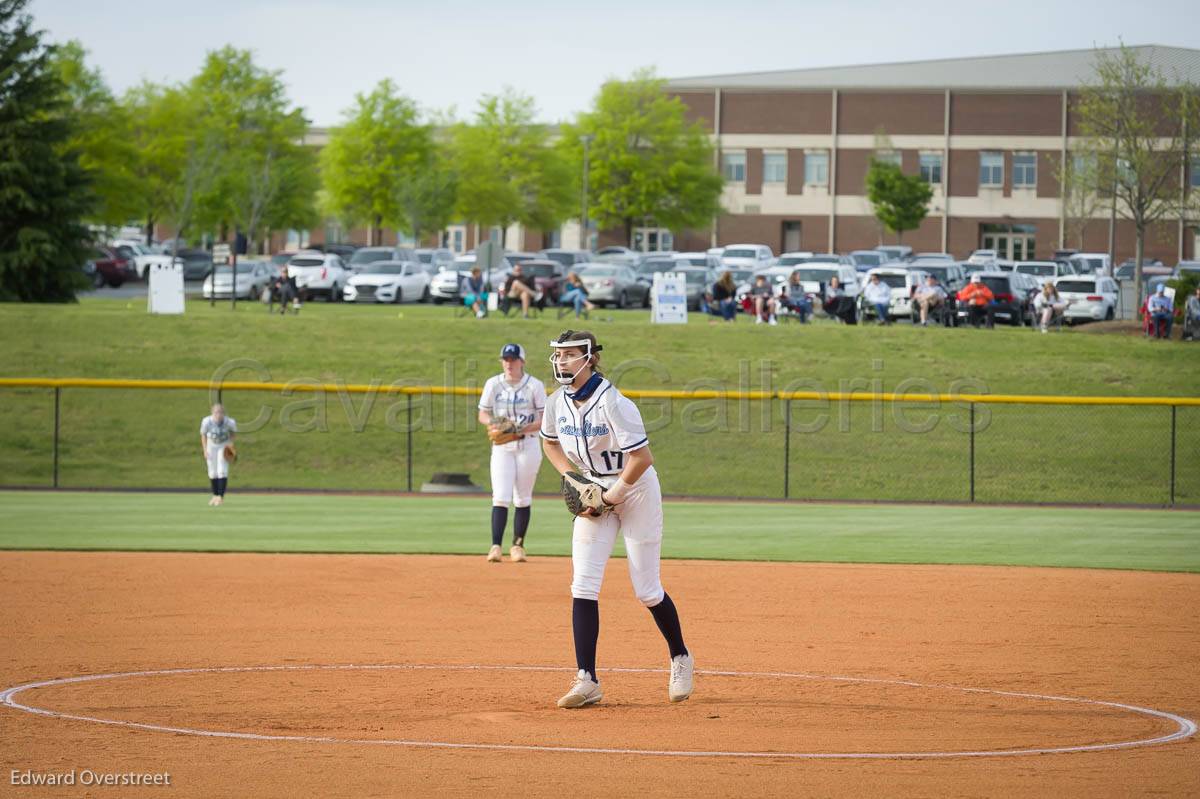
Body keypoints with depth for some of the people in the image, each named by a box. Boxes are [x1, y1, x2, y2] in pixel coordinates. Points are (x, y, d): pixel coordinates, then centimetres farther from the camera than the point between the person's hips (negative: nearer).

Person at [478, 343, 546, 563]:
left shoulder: (535, 386, -3)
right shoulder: (493, 384, 3)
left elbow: (544, 421, -4)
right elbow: (482, 415, 9)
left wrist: (523, 429, -20)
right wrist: (493, 423, -13)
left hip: (528, 445, -1)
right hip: (501, 446, 1)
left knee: (523, 499, 5)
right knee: (500, 496, -12)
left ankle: (517, 546, 15)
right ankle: (495, 547, -18)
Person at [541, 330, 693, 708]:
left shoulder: (612, 403, -26)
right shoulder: (557, 403, -5)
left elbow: (641, 458, -25)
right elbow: (550, 442, 14)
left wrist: (613, 495, -19)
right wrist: (571, 477, -1)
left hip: (635, 489, -6)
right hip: (593, 493, 6)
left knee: (647, 590, 1)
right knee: (583, 584, -7)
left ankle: (680, 659, 27)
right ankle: (587, 681, -7)